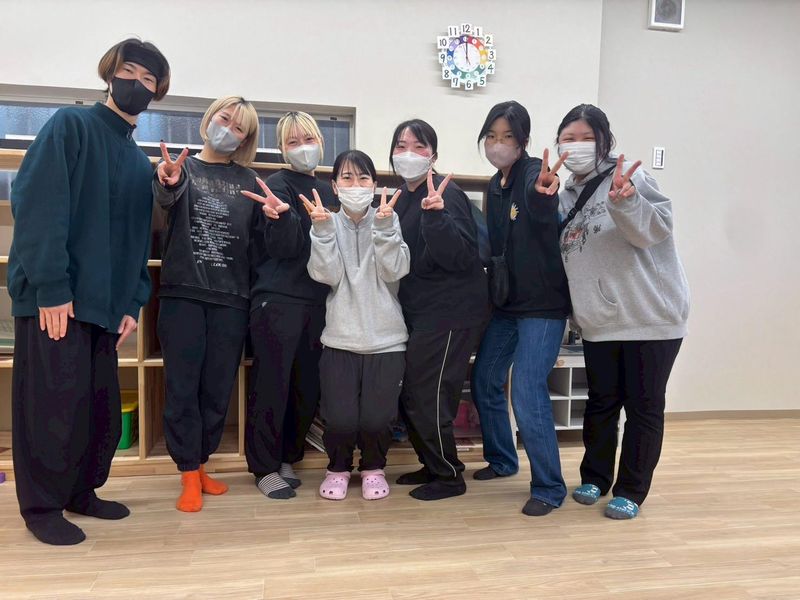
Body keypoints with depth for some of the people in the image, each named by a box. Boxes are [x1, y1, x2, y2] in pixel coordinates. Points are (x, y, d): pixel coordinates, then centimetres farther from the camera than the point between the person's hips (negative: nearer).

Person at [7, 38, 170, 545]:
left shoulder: (141, 162, 17)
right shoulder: (71, 126, -2)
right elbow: (36, 206, -13)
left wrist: (133, 303, 7)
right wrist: (51, 288, -19)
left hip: (105, 303, 7)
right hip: (55, 298, -6)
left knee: (102, 406, 11)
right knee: (55, 404, 0)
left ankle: (82, 489, 29)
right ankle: (43, 505, 16)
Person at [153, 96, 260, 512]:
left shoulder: (247, 179, 13)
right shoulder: (182, 166, 6)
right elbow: (166, 197, -17)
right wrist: (168, 182, -39)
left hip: (231, 296, 2)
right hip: (183, 292, -2)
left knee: (218, 387, 7)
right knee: (183, 386, -1)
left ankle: (200, 466, 24)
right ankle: (188, 475, 11)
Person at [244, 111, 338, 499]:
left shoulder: (327, 191, 16)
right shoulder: (278, 185, -3)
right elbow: (285, 247, -17)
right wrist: (281, 216, -34)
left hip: (316, 301, 6)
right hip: (278, 301, -6)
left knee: (308, 388, 9)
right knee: (272, 384, -2)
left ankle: (287, 458, 26)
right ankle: (265, 468, 13)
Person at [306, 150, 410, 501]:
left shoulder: (388, 221, 4)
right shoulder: (328, 223, 4)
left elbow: (395, 271, -11)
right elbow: (327, 275, -9)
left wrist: (384, 225, -20)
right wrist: (322, 229, -18)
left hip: (386, 339, 0)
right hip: (340, 339, 0)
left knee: (376, 419, -4)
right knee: (340, 419, -5)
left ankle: (373, 467, 28)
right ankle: (338, 467, 27)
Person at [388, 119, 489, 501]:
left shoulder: (446, 195, -14)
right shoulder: (404, 197, 11)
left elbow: (461, 257, -26)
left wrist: (435, 215, -37)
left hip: (450, 314, -9)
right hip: (419, 312, 9)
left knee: (428, 398, -2)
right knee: (411, 397, 14)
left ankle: (449, 476, 17)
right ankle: (432, 465, 32)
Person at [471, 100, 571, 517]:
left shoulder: (535, 173, -14)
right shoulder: (495, 186, 9)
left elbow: (542, 213, -38)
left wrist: (543, 195, -60)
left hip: (543, 304, -8)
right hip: (505, 302, 8)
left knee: (527, 394, -12)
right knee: (484, 383, 15)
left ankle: (549, 488, 6)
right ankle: (502, 460, 36)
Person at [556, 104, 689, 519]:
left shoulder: (629, 176, -7)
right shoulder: (567, 198, 11)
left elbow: (656, 228, -20)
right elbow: (559, 254, 18)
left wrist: (624, 201, -36)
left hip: (652, 316, -5)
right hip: (599, 323, 5)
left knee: (643, 406, 6)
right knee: (601, 402, 15)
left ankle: (630, 491, 20)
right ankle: (595, 478, 32)